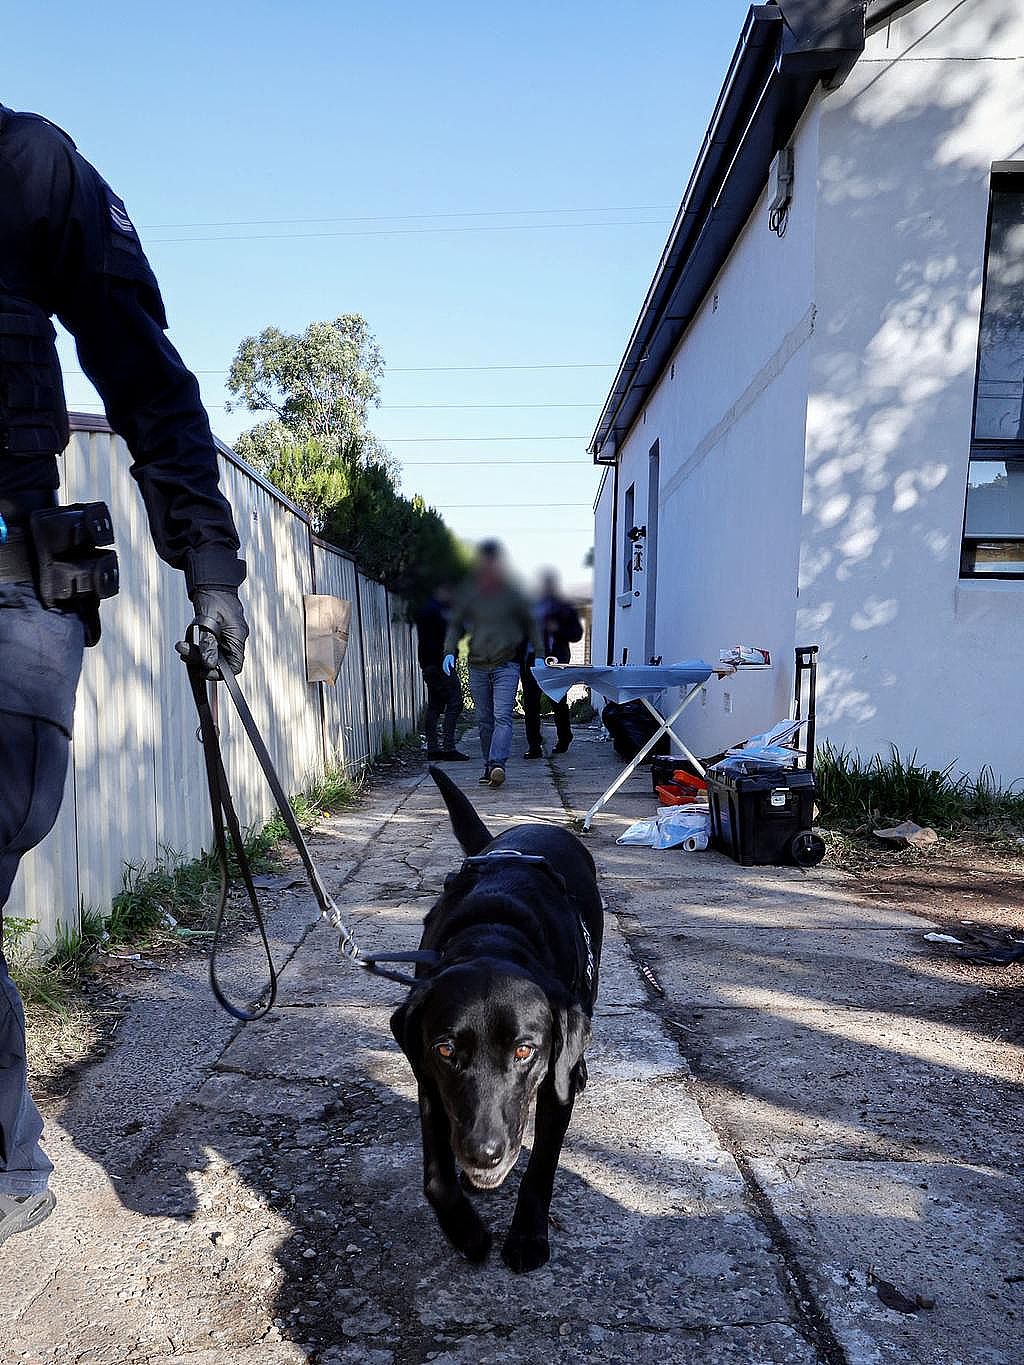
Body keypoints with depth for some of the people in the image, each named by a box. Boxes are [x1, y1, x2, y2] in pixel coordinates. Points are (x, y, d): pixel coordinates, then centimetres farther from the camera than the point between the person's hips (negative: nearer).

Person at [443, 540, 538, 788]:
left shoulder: (511, 592, 4)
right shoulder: (468, 593, 8)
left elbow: (529, 624, 12)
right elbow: (456, 625, 15)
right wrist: (449, 651, -1)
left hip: (506, 664, -3)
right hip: (477, 666, 3)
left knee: (502, 716, -15)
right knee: (484, 719, 6)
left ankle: (497, 763, -25)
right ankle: (489, 766, 14)